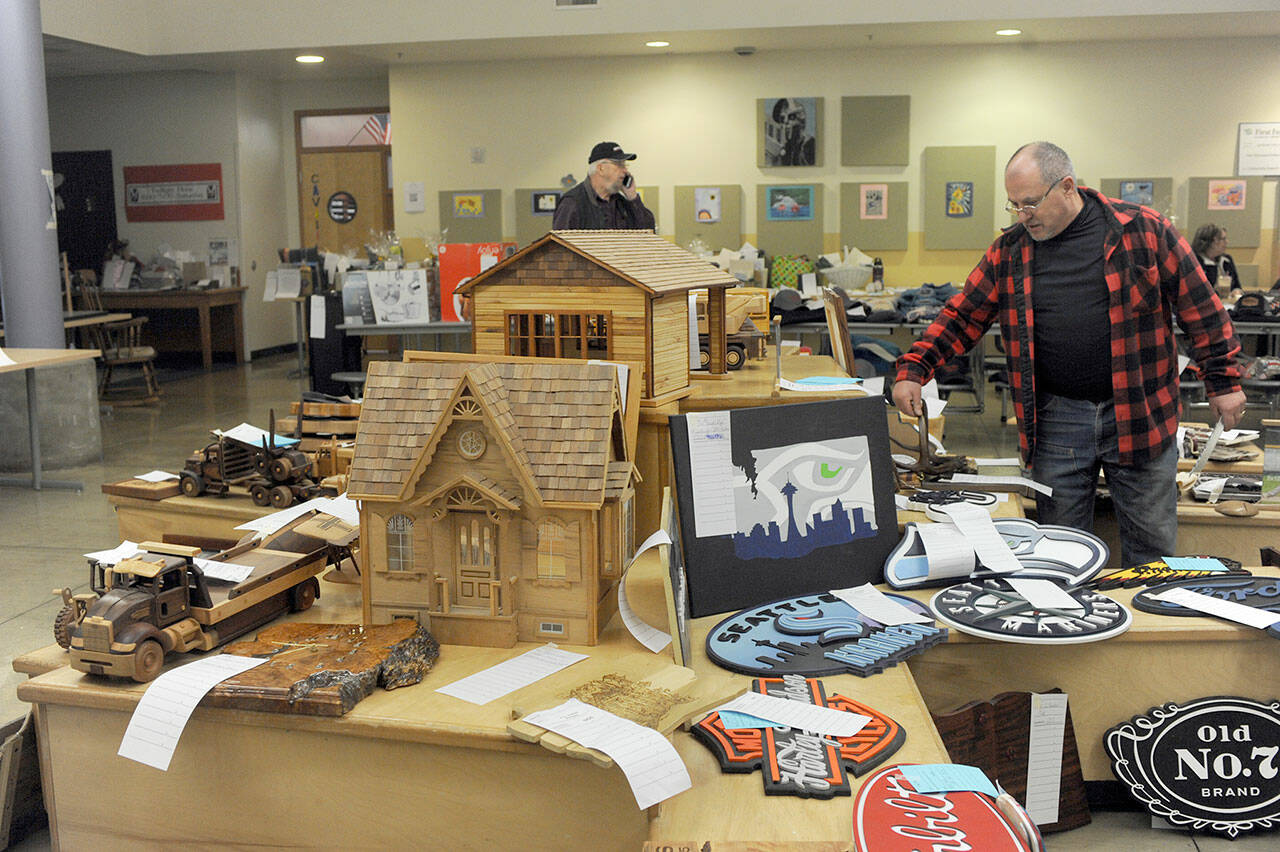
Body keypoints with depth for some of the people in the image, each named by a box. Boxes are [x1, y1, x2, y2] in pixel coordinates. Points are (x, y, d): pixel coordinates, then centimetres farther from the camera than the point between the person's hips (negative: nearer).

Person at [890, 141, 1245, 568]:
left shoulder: (1143, 229, -3)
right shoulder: (1009, 250, 4)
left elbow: (1198, 304, 1)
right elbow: (962, 316, 6)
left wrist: (1223, 378, 0)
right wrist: (913, 368, -6)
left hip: (1138, 414, -1)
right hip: (1056, 420, 2)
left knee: (1152, 546, 9)